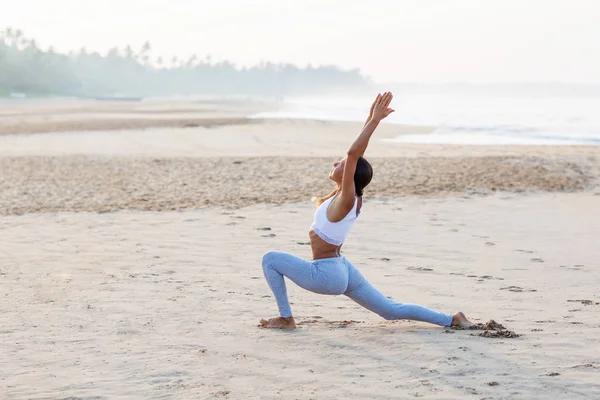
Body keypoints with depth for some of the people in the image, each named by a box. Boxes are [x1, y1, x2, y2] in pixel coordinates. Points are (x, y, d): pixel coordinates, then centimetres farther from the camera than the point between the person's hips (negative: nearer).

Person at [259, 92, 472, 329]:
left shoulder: (346, 200, -21)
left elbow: (353, 153, -31)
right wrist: (371, 118, 2)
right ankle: (451, 320, 9)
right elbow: (357, 154, 4)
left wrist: (375, 119, -30)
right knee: (391, 311, 13)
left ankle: (285, 318, 3)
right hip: (342, 270, 9)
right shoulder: (349, 196, 0)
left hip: (325, 274, -9)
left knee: (270, 259, -1)